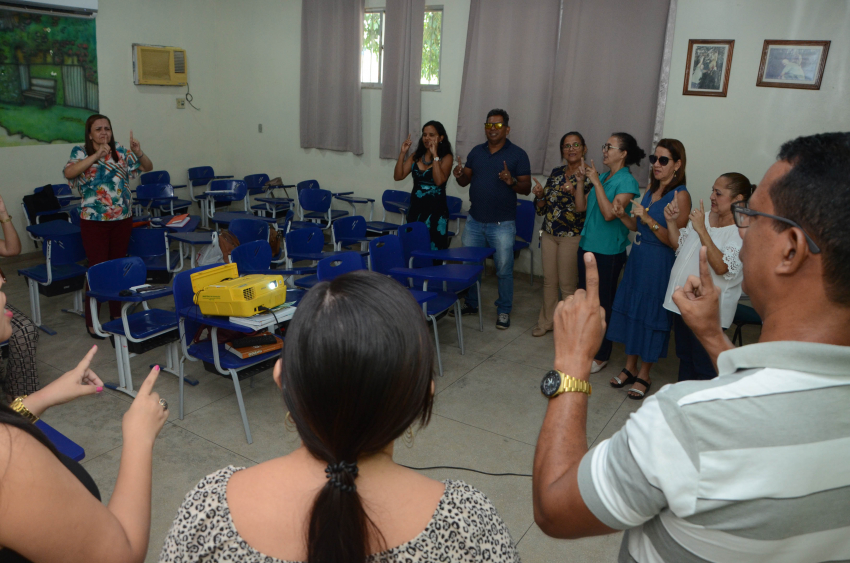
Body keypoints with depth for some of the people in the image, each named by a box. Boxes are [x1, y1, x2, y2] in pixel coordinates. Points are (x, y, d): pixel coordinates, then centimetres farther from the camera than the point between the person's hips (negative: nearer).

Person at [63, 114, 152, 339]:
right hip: (94, 221, -3)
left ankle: (116, 313, 27)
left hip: (122, 219, 3)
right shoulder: (80, 152, -3)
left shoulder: (120, 152, 5)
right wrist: (96, 155, -27)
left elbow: (148, 168, 4)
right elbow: (68, 172, -21)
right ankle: (92, 321, 8)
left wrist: (138, 153, -16)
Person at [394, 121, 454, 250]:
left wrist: (435, 155, -19)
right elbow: (398, 176, 2)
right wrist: (402, 153, -5)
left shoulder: (446, 157, -4)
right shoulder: (416, 156, 9)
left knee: (433, 249, -4)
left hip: (435, 211, -5)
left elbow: (439, 180, -20)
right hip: (415, 208, 5)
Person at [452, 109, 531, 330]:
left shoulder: (518, 154, -5)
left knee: (504, 270, 3)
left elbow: (526, 188, -6)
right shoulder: (476, 152, 8)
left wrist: (512, 181, -26)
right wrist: (459, 175, -13)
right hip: (474, 220, 4)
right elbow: (465, 181, 10)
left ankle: (503, 311, 18)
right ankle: (470, 304, 30)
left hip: (502, 224, -4)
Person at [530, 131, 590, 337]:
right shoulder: (556, 173, 8)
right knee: (549, 280, 13)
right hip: (549, 233, 5)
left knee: (567, 284, 2)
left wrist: (578, 185, -30)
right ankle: (547, 321, 27)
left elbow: (583, 209, -19)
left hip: (572, 236, -5)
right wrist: (540, 195, -9)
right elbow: (542, 208, 11)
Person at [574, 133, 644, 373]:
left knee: (603, 303, 2)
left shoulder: (627, 182, -13)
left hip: (608, 252, -8)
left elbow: (610, 213, -24)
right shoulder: (602, 176, 9)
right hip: (587, 245, 8)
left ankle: (601, 355, 16)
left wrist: (596, 182, -21)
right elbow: (581, 207, 9)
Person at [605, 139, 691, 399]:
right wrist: (623, 216, -2)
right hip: (638, 257, 8)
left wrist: (648, 219, -25)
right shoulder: (651, 189, 9)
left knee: (650, 314, 2)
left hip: (659, 263, -7)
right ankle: (629, 368, 27)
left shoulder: (680, 196, -13)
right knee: (630, 308, 12)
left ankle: (644, 375, 18)